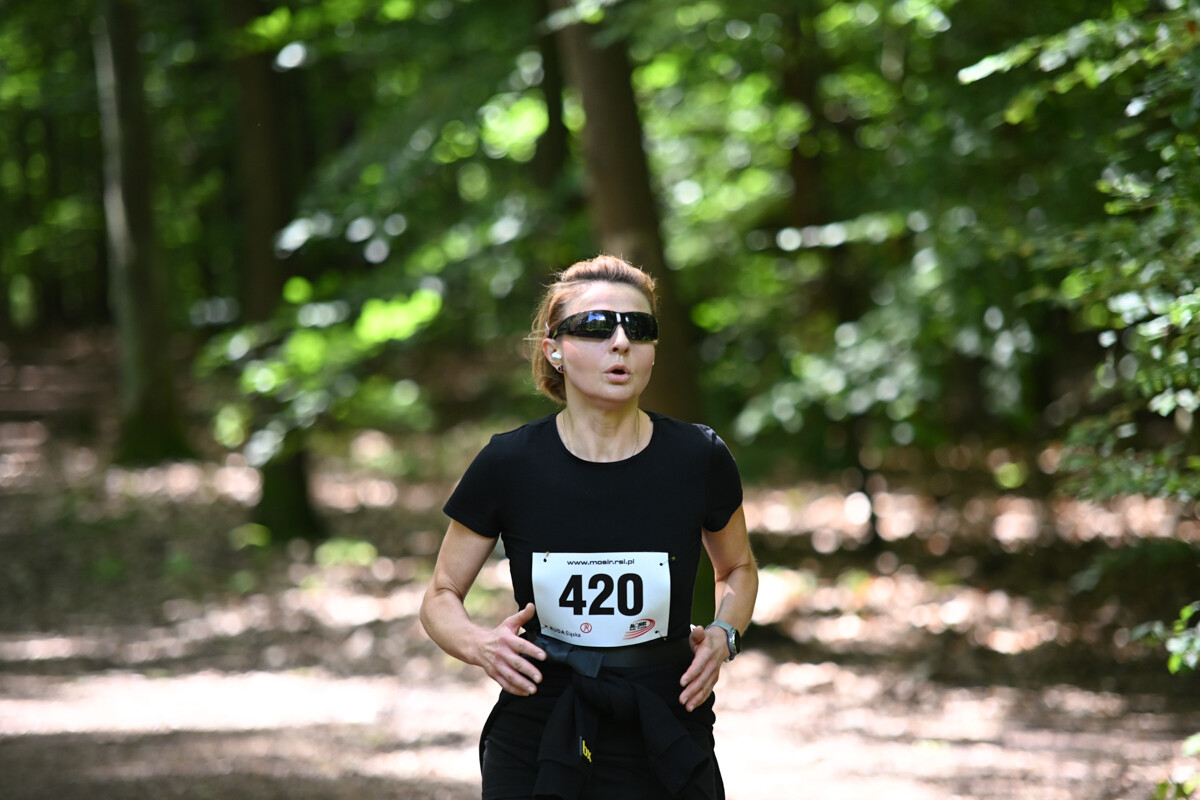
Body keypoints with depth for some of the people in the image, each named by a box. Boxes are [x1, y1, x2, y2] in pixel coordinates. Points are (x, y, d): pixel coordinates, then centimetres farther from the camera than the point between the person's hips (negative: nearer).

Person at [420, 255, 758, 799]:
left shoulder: (698, 459, -5)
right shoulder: (509, 465, -7)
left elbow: (737, 568, 15)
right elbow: (441, 597, 5)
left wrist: (723, 635, -4)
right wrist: (480, 645, -16)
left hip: (665, 753, 1)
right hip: (533, 751, 0)